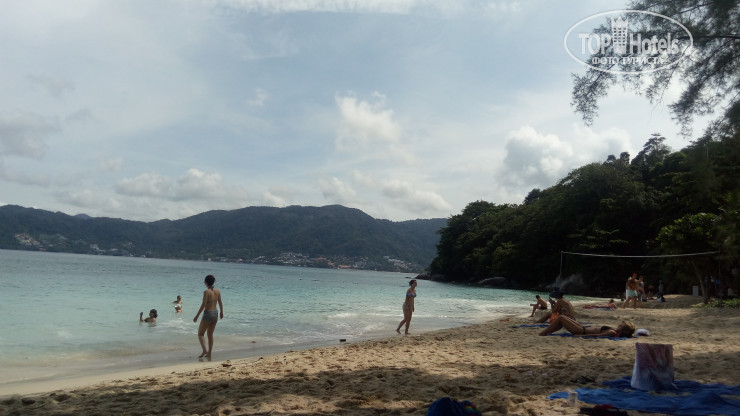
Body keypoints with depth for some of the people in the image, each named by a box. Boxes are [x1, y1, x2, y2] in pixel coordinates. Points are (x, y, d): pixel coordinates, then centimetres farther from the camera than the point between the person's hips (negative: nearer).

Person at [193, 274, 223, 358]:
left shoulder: (206, 292, -16)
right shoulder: (217, 291, 3)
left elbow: (203, 305, -19)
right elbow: (220, 303, 13)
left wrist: (196, 316, -13)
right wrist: (221, 312, 29)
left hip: (207, 314, -6)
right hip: (215, 313, 6)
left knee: (200, 334, 8)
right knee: (210, 334, 17)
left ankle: (204, 350, -9)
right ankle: (209, 353, 19)